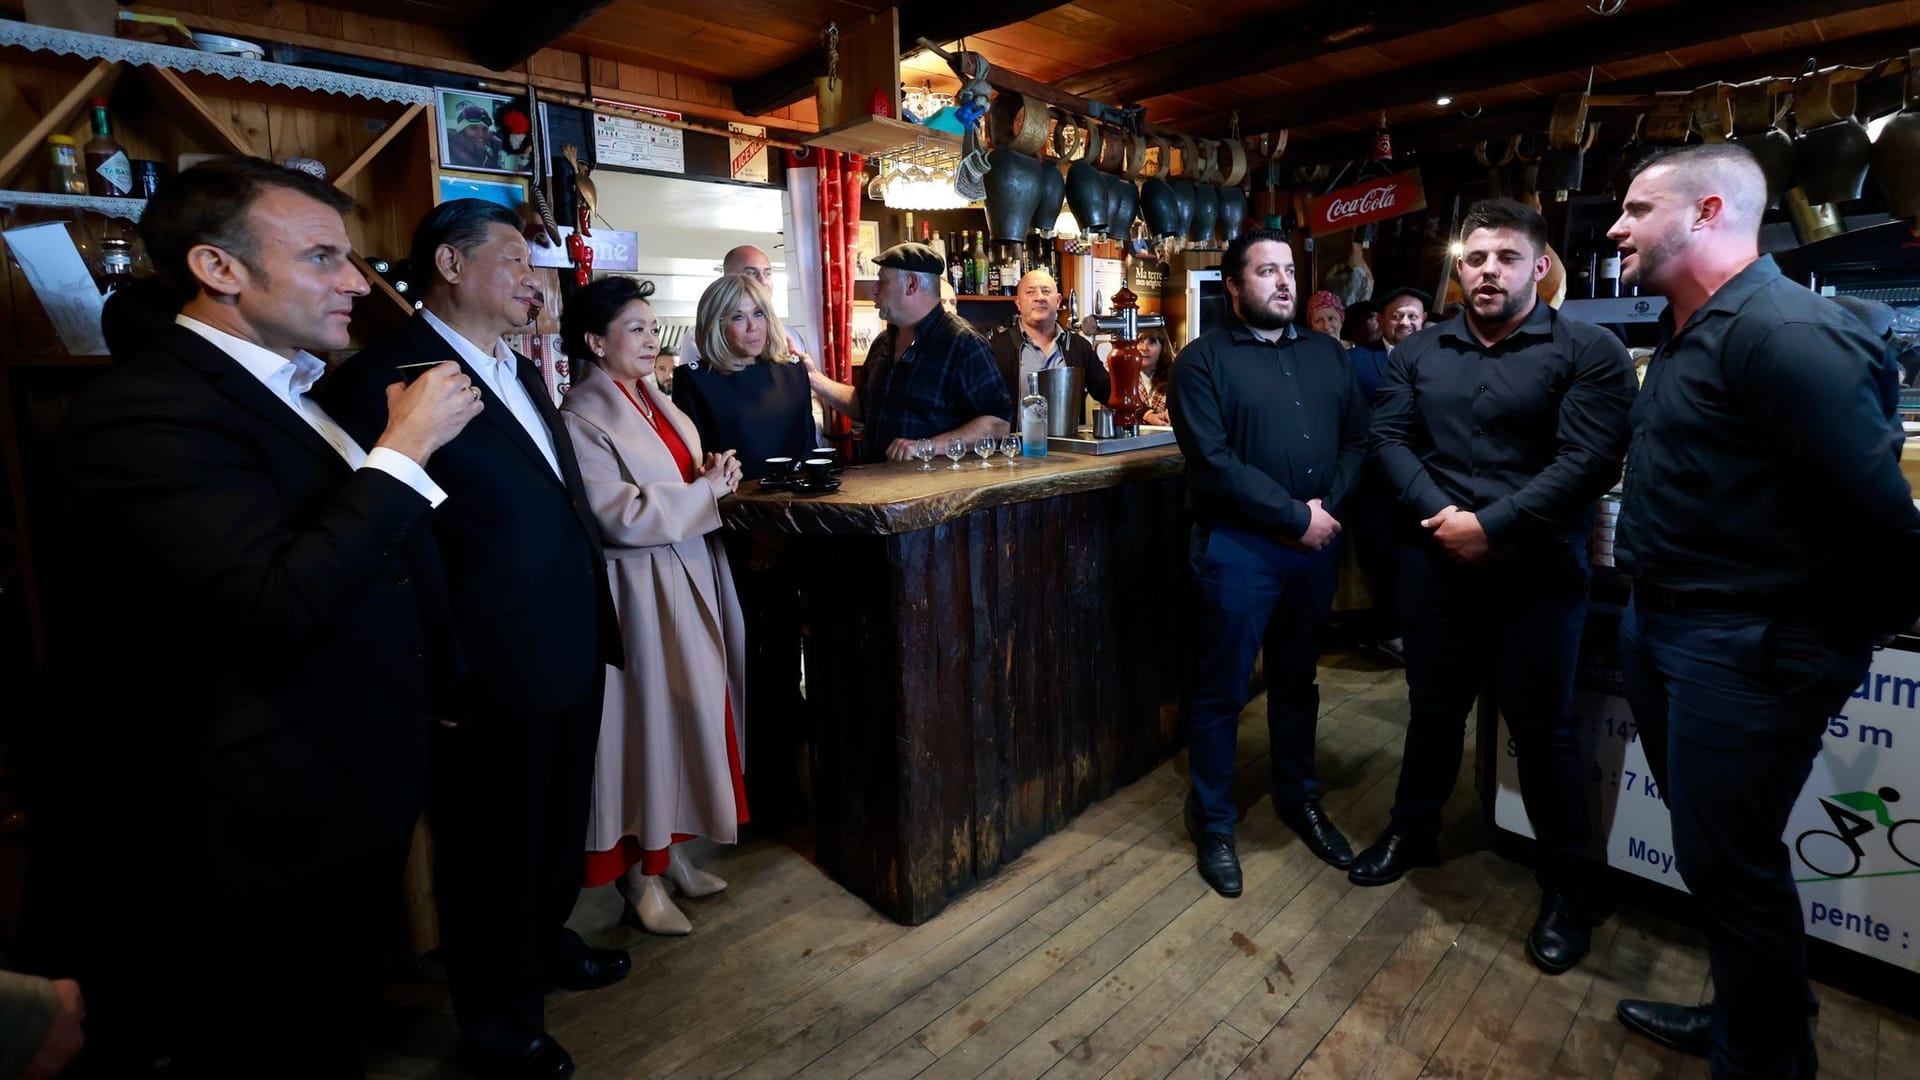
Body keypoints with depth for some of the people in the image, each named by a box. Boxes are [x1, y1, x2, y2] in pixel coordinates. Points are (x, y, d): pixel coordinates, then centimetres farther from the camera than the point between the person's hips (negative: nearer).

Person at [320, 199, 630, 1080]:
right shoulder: (384, 377, -15)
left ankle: (544, 942, 50)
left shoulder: (522, 371, 12)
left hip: (572, 650, 8)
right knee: (492, 848, 13)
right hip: (491, 673, -8)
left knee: (559, 825, 24)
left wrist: (596, 620, 15)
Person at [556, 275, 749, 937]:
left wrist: (715, 477, 0)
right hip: (644, 591, -8)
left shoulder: (655, 402, 12)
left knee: (693, 713, 14)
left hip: (695, 576, 8)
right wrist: (708, 489, -14)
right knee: (650, 721, 2)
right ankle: (639, 876, 20)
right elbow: (624, 519, -20)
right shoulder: (582, 419, -13)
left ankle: (668, 850, 32)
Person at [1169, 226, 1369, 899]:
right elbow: (1213, 462, -16)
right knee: (1220, 690, 6)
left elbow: (1356, 438, 7)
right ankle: (1213, 822, 22)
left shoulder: (1327, 355, 12)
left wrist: (1326, 506, -10)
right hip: (1237, 546, -5)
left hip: (1315, 542, 6)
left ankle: (1298, 798, 38)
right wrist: (1295, 517, -15)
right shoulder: (1203, 360, -6)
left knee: (1297, 681, 19)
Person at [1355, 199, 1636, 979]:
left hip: (1538, 573, -3)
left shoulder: (1589, 352, -5)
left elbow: (1588, 462, -15)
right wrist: (1440, 514, -15)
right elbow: (1388, 438, -1)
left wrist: (1491, 527, -20)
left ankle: (1564, 886, 26)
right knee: (1433, 708, 18)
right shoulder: (1419, 352, 8)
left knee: (1542, 728, 6)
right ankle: (1412, 830, 39)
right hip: (1435, 563, 4)